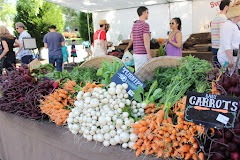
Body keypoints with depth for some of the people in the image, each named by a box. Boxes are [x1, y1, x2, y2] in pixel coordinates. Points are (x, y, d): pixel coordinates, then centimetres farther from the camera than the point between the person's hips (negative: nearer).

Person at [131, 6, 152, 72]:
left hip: (135, 53, 8)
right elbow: (146, 41, -18)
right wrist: (149, 55, -14)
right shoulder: (145, 25, -12)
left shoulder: (134, 25, 13)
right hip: (143, 54, -8)